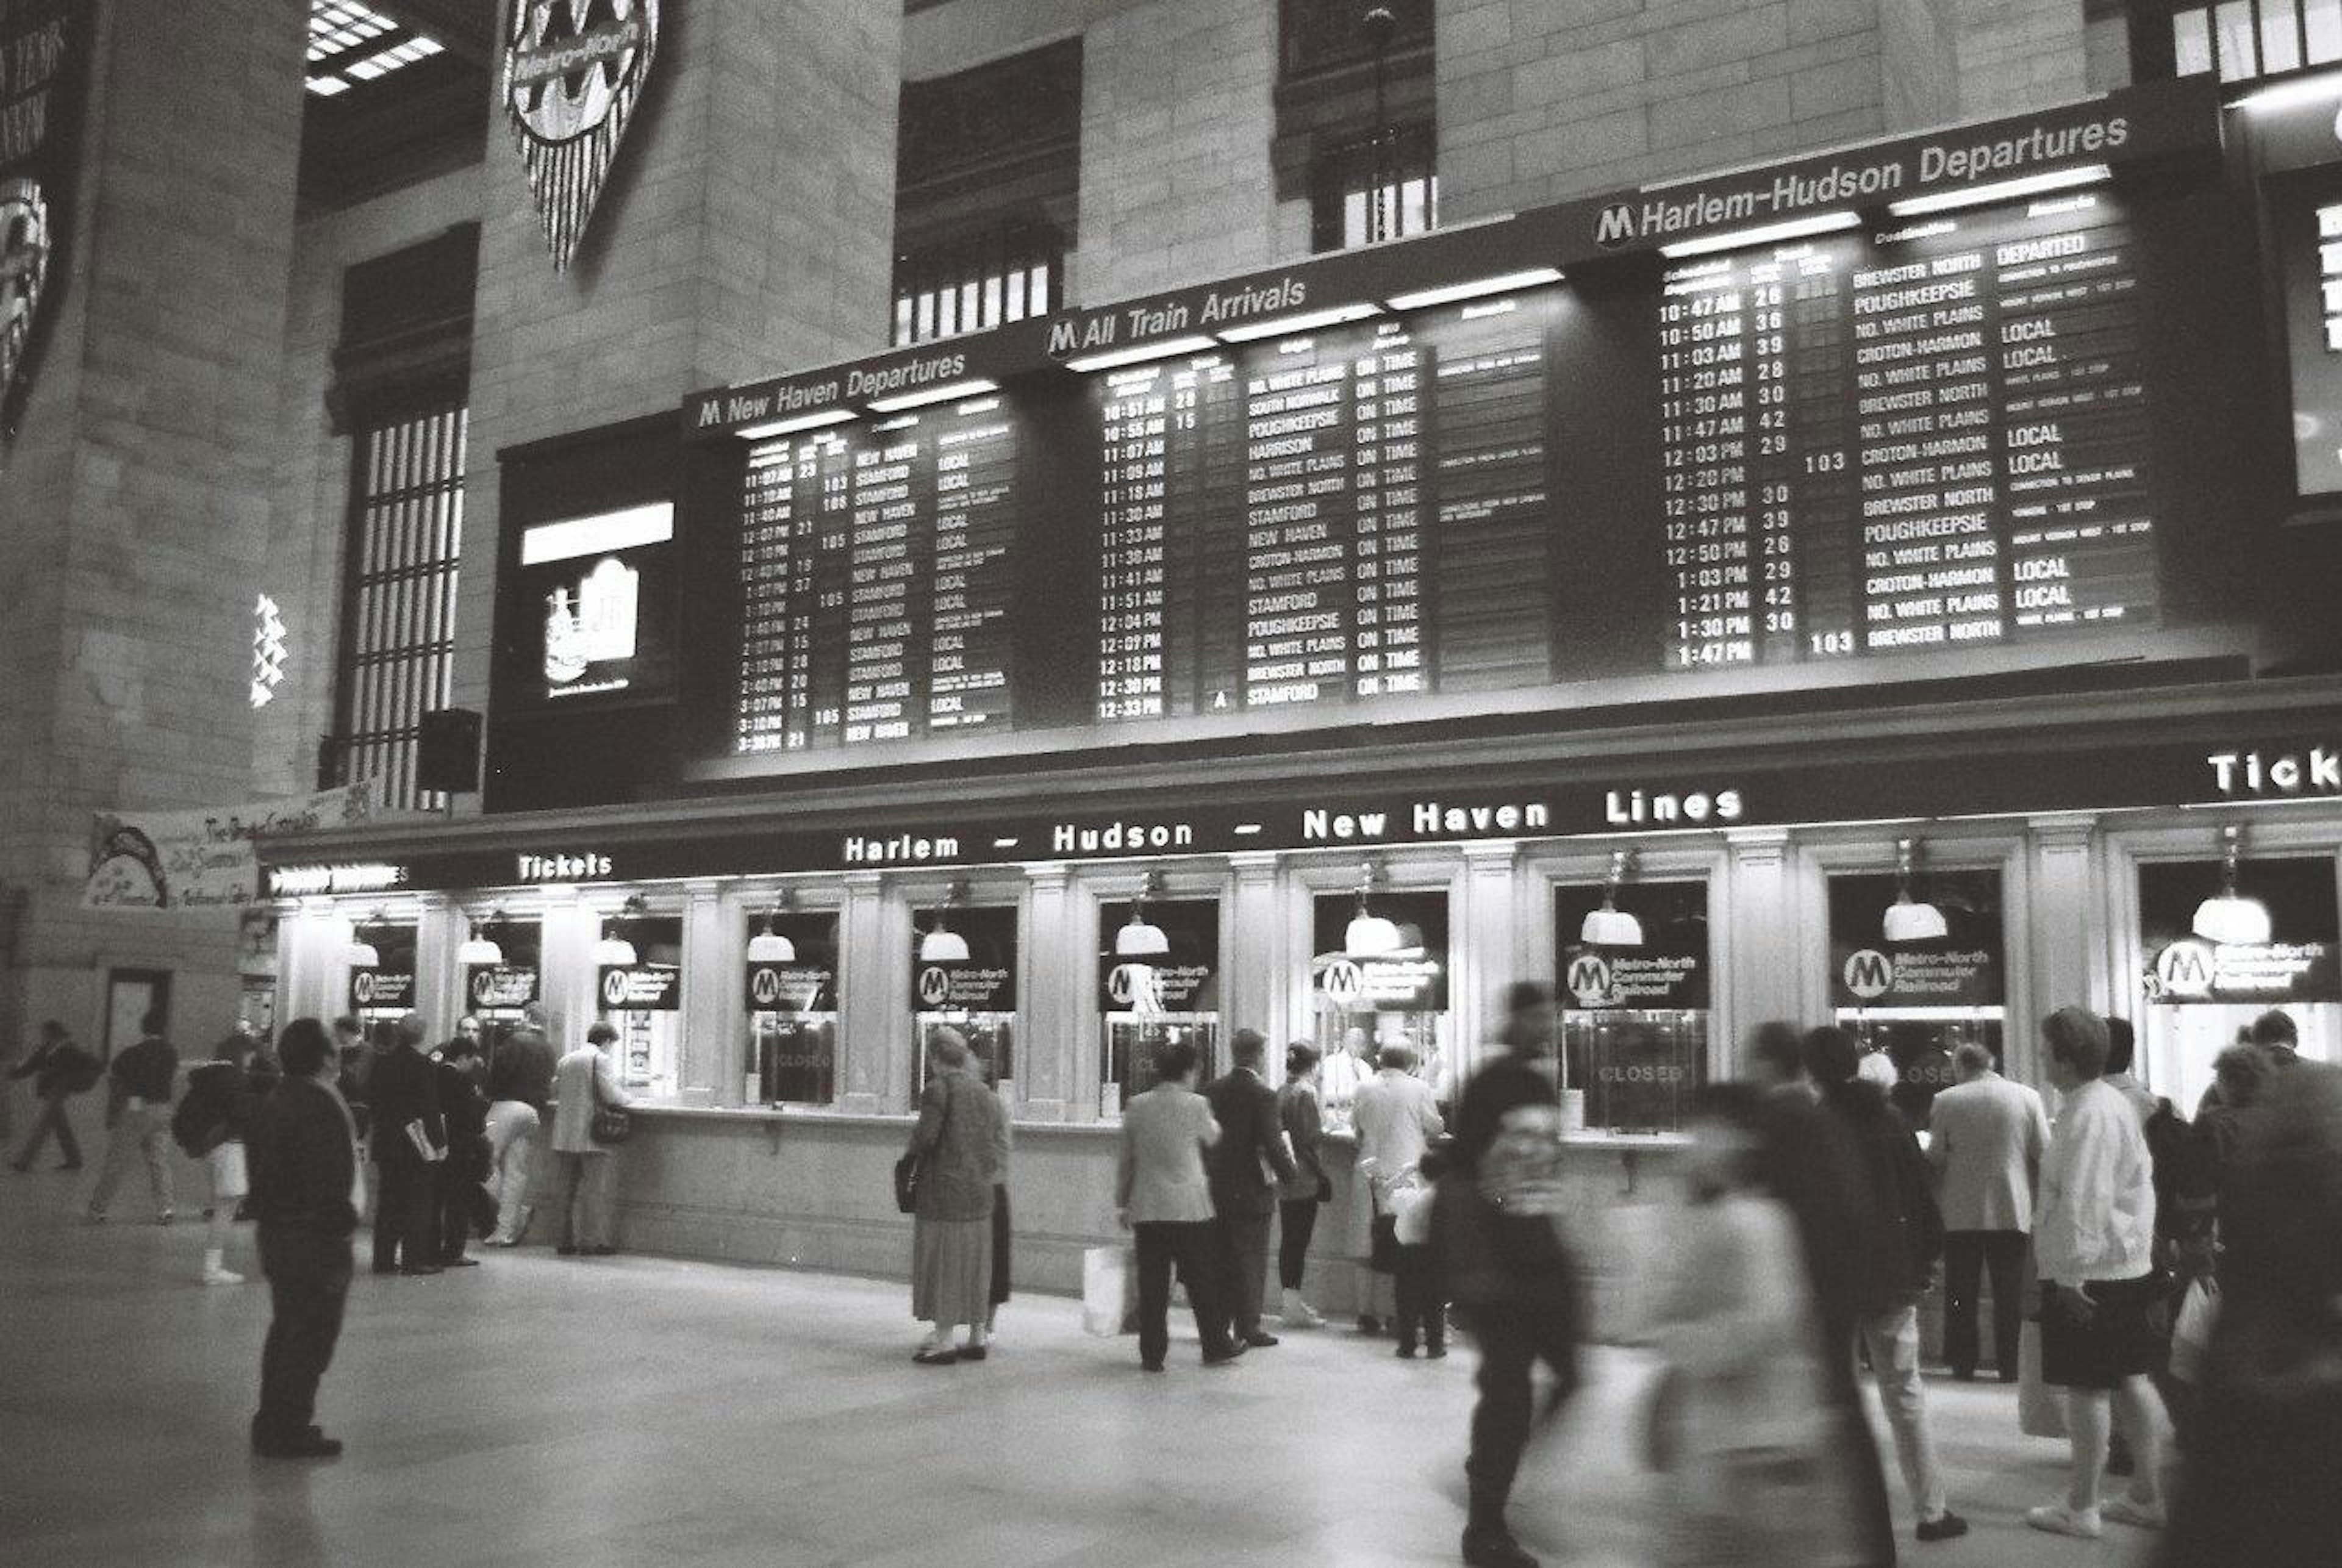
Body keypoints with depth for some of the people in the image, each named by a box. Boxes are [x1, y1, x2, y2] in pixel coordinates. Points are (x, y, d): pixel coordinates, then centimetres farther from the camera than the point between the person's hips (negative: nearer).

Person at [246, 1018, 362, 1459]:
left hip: (277, 1232, 10)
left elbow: (262, 1172, 14)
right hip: (315, 1239, -10)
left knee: (287, 1329, 19)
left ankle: (273, 1424, 29)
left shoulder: (274, 1103, 10)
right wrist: (344, 1220, -15)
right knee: (312, 1335, 0)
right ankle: (290, 1431, 5)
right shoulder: (322, 1108, -20)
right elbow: (329, 1180, -24)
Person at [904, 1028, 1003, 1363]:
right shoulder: (983, 1092, 10)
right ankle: (977, 1337, 17)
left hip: (944, 1188, -7)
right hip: (980, 1191, 7)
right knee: (974, 1263, 12)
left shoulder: (938, 1088, -11)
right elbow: (1000, 1136, 11)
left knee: (942, 1262, -1)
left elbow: (925, 1137, -18)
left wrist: (914, 1142, 3)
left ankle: (943, 1339, 1)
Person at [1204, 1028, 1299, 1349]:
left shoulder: (1214, 1090, 1)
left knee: (1222, 1257, 14)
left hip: (1218, 1187, 6)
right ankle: (1248, 1326, 7)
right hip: (1251, 1189, -5)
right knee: (1251, 1259, 4)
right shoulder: (1263, 1095, -16)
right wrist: (1290, 1174, -3)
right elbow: (1273, 1144, -17)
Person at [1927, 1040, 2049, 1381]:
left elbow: (1935, 1159, -2)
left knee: (1961, 1292, 9)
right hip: (2012, 1212, 1)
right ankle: (2009, 1364, 8)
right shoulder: (2027, 1097, -2)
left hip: (1962, 1214, -1)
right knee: (2009, 1293, 8)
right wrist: (2036, 1198, 15)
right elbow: (2044, 1154, 0)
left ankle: (1962, 1363, 12)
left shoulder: (1945, 1101, -6)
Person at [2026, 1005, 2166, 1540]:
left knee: (2087, 1387, -1)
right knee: (2129, 1379, 16)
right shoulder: (2119, 1103, 10)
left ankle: (2081, 1507, 8)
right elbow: (2141, 1180, 16)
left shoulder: (2086, 1115, -20)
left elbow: (2082, 1201, -23)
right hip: (2129, 1262, 10)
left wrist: (2070, 1274, -20)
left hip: (2089, 1271, -10)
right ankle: (2148, 1495, 25)